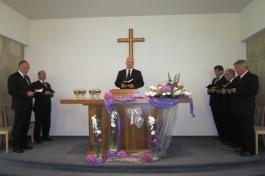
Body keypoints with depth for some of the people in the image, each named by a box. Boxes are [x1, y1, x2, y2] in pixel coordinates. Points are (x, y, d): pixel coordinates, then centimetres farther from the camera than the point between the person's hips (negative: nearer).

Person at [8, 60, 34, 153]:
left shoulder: (27, 78, 17)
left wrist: (32, 92, 3)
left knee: (25, 126, 12)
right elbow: (11, 91, -15)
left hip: (28, 106, 7)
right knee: (18, 127, 0)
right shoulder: (13, 77, -7)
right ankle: (16, 146, 9)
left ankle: (24, 144, 22)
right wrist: (26, 93, -21)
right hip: (20, 106, -7)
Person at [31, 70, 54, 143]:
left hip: (47, 106, 6)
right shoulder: (34, 84, -1)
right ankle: (37, 138, 10)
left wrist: (50, 93, -8)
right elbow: (34, 94, -13)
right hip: (39, 106, -6)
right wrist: (44, 93, -23)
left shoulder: (48, 84, 19)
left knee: (47, 122, 8)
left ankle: (45, 136, 19)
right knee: (38, 122, -1)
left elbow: (52, 94, 14)